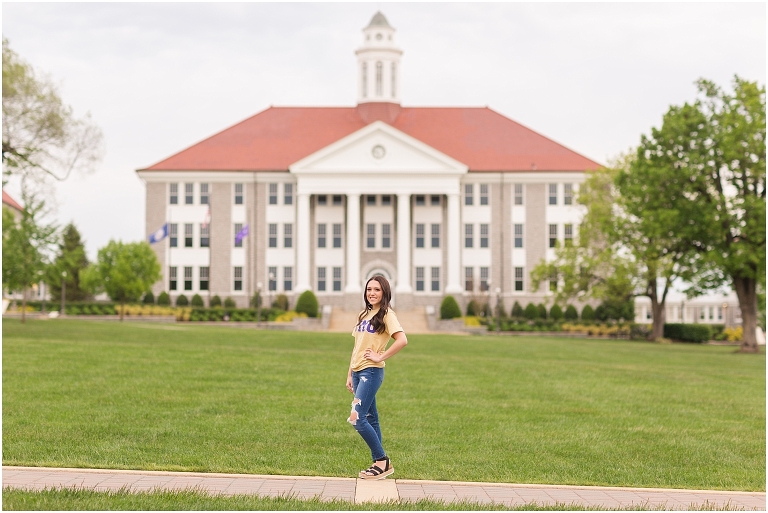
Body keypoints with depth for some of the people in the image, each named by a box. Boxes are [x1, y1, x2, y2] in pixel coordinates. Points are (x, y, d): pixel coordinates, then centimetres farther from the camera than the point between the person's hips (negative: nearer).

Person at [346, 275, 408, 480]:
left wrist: (380, 357, -17)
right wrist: (350, 374, 15)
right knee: (370, 419, 8)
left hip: (371, 372, -8)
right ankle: (379, 463, 12)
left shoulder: (386, 315, -7)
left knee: (357, 419, -14)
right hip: (357, 371, 8)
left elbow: (402, 340, -21)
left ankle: (382, 461, -4)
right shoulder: (364, 315, 16)